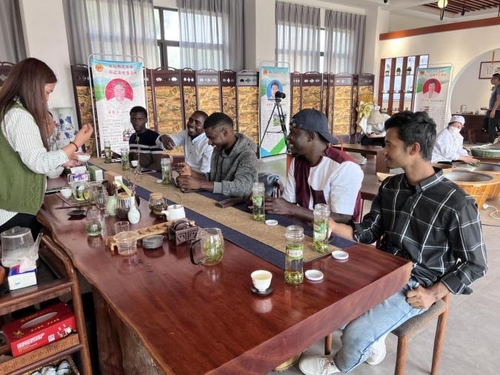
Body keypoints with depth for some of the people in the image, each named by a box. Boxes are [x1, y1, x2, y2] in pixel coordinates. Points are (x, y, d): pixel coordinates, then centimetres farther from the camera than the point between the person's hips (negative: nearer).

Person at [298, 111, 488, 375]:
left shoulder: (456, 203, -18)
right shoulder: (390, 186, 1)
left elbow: (475, 263, -9)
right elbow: (369, 232, 5)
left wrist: (433, 294, -15)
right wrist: (333, 227, -11)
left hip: (416, 285, -6)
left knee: (356, 333, -21)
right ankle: (372, 342, 19)